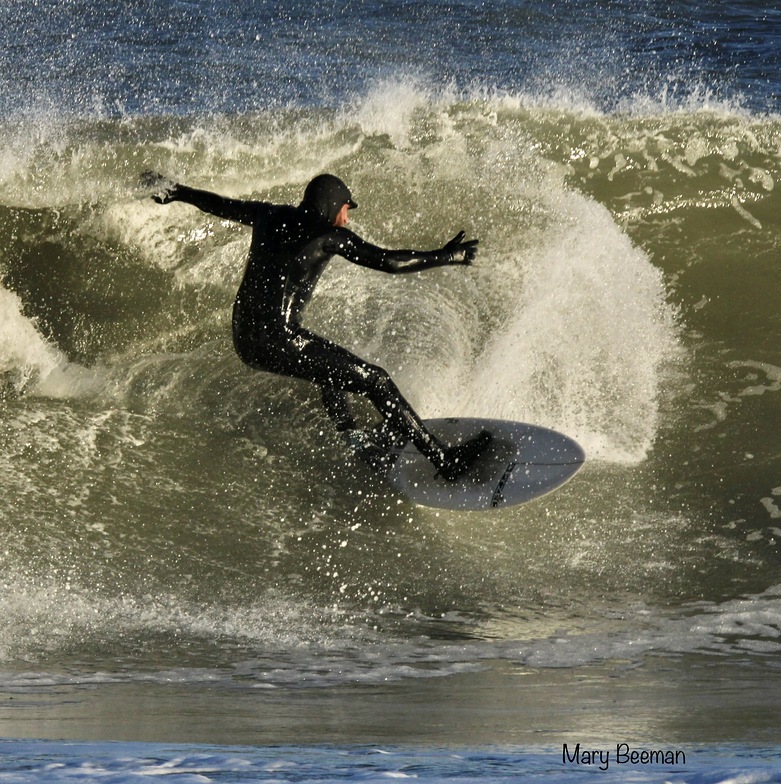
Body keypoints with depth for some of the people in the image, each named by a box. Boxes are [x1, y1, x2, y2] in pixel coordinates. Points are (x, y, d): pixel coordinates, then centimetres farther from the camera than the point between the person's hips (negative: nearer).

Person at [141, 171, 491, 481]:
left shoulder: (269, 217, 11)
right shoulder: (330, 235, -7)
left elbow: (220, 205, 24)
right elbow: (390, 262, -9)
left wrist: (174, 190, 40)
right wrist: (446, 256, 0)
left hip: (245, 342, 8)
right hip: (278, 341, -8)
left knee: (333, 365, 35)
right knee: (376, 381, -5)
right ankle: (445, 461, -7)